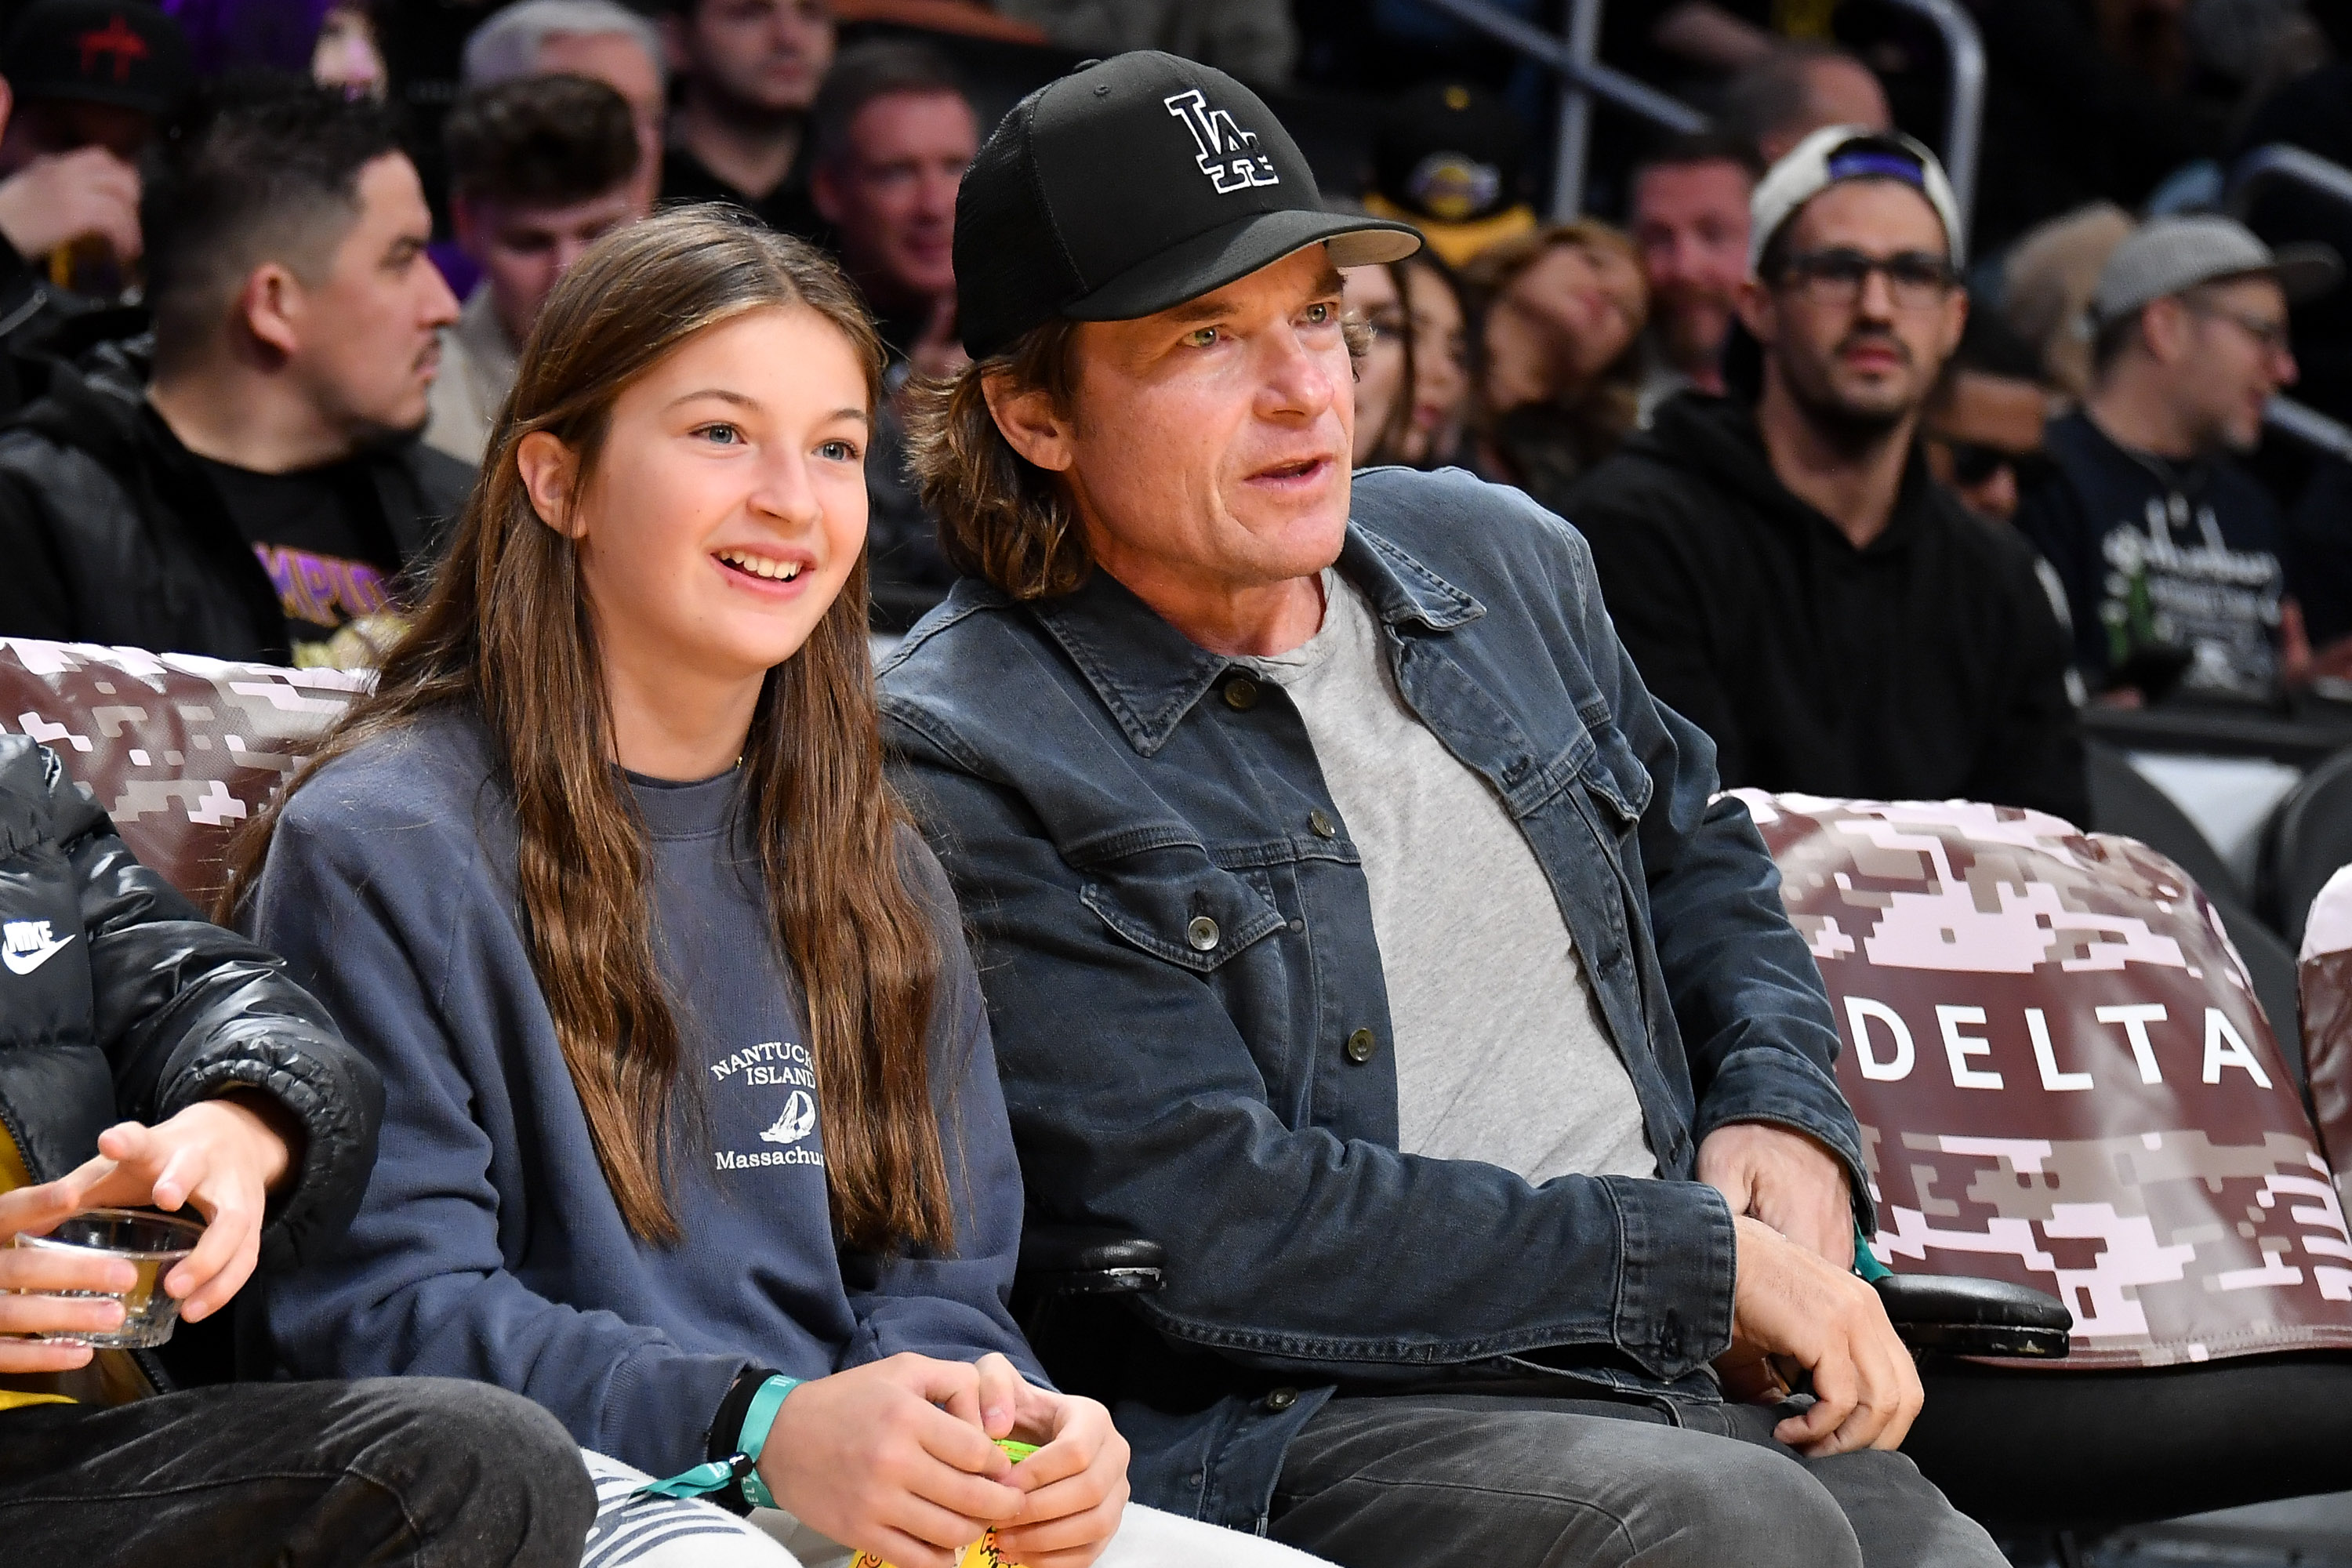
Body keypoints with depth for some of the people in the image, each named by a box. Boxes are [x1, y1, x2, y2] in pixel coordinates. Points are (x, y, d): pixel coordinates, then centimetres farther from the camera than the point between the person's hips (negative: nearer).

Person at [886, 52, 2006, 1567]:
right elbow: (1212, 1217, -14)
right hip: (1296, 1422, -6)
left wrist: (1780, 1111, 10)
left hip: (1686, 1380, 6)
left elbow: (1697, 852, 32)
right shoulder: (975, 758, -8)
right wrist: (1696, 1256, -13)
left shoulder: (1495, 556, 15)